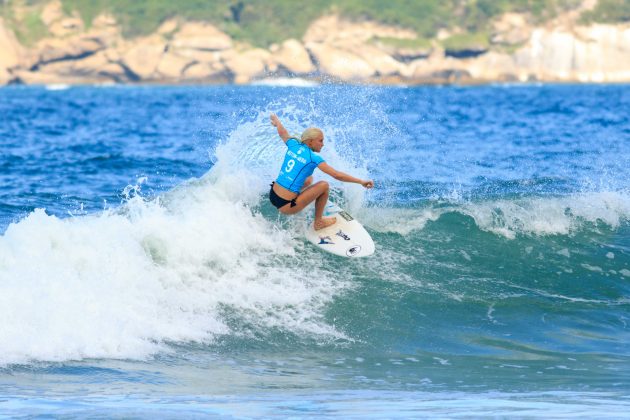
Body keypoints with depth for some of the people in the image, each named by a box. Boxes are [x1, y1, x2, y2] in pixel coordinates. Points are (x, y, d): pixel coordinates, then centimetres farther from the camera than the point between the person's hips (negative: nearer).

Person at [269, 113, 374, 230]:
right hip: (285, 206, -8)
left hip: (272, 196, 8)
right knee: (324, 186, 1)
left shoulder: (293, 145, 4)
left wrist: (275, 120, 48)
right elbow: (337, 175, -19)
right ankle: (318, 222, 13)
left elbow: (282, 132, 26)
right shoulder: (313, 158, -14)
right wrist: (361, 181, -17)